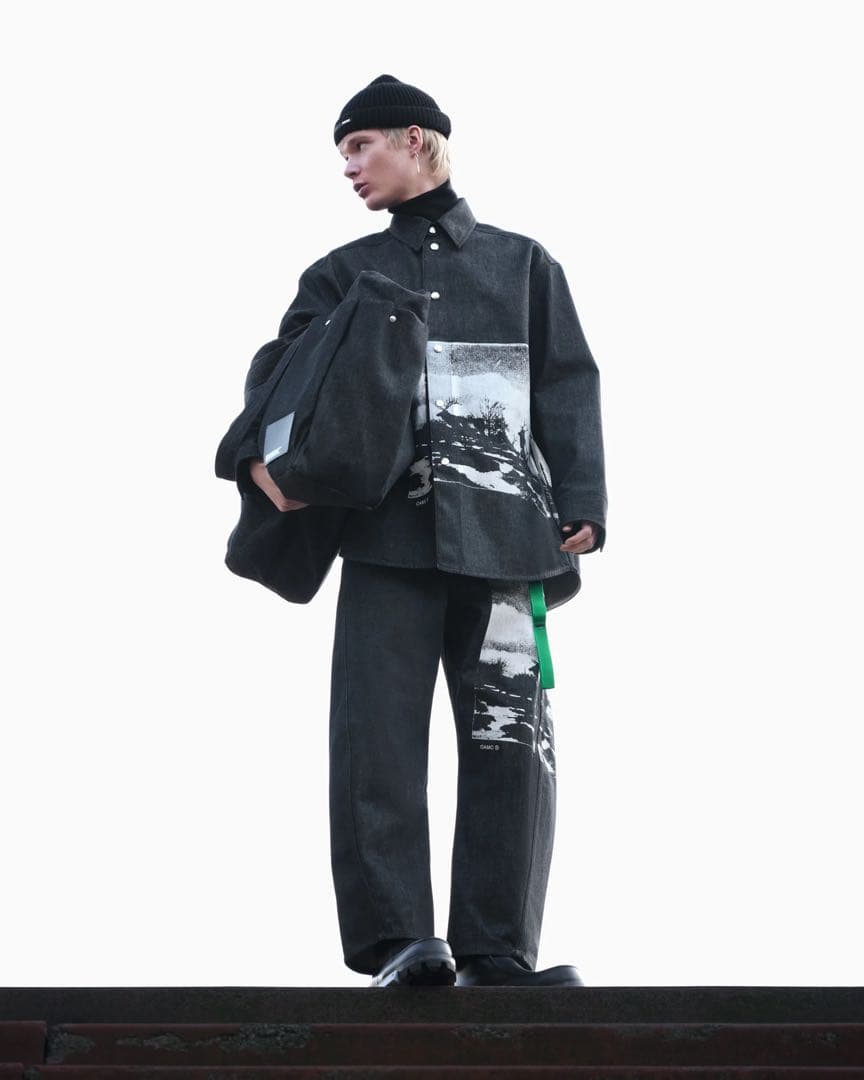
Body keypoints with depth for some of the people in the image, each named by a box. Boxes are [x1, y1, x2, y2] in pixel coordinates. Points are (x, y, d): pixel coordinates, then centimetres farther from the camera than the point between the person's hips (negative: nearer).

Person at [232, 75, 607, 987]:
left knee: (509, 737, -5)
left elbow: (568, 391, 13)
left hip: (501, 533, 0)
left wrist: (580, 504, 0)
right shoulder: (345, 275, 19)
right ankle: (397, 942, -14)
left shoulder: (522, 265, 18)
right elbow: (281, 371, 7)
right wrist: (261, 453, -14)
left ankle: (496, 955, -2)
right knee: (379, 726, -12)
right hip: (389, 531, 0)